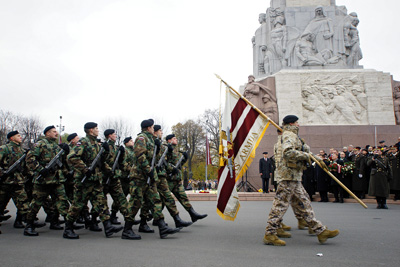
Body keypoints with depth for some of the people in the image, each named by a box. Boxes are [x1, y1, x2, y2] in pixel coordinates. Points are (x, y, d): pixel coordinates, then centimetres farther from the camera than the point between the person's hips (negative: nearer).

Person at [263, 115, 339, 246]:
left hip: (294, 177, 11)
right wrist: (305, 155, -16)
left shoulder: (292, 136, 22)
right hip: (290, 175, -11)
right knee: (281, 204, -7)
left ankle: (320, 231, 20)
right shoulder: (289, 135, -11)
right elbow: (288, 152, -29)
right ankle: (269, 234, 0)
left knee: (305, 203, 12)